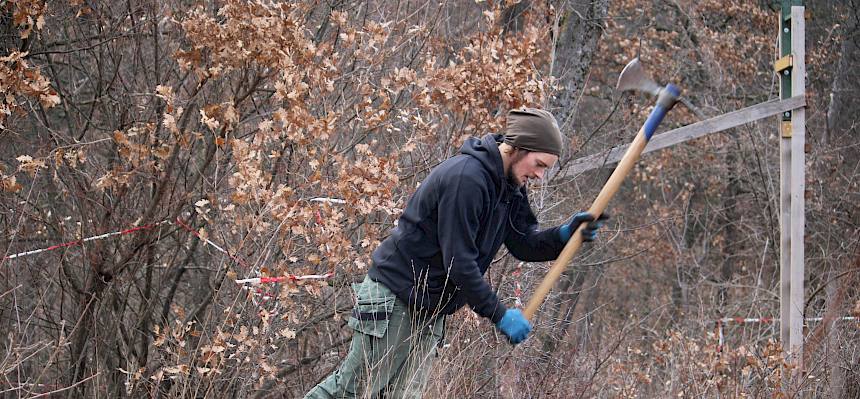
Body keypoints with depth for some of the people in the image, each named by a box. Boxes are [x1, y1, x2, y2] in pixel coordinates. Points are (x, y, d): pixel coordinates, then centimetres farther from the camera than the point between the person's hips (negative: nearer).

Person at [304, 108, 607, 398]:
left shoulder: (509, 188, 7)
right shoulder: (466, 178, -24)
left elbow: (525, 245, 8)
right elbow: (458, 262, -25)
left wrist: (565, 234, -12)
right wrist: (499, 314, -23)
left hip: (430, 310, 9)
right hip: (396, 298, -9)